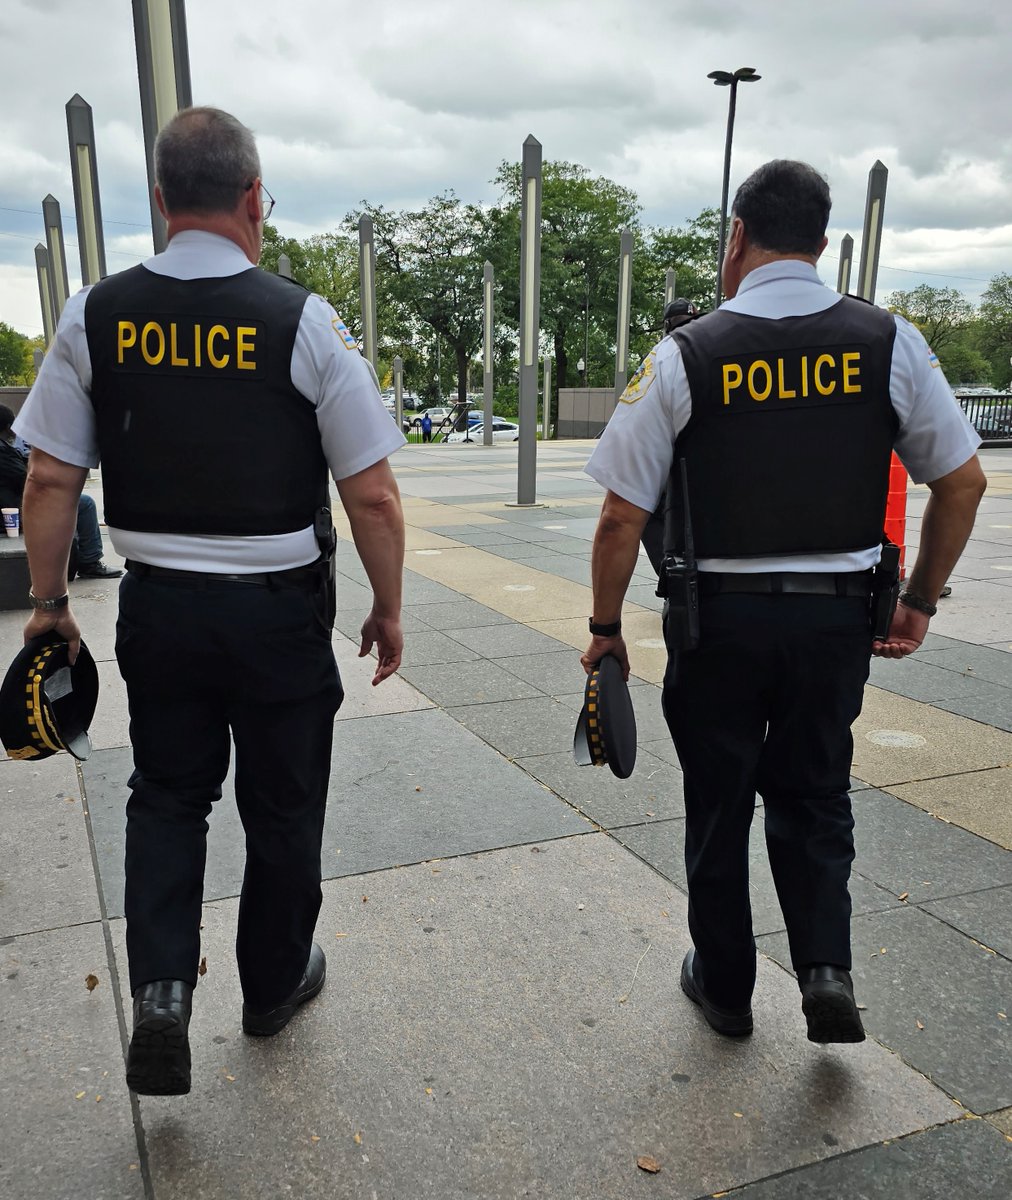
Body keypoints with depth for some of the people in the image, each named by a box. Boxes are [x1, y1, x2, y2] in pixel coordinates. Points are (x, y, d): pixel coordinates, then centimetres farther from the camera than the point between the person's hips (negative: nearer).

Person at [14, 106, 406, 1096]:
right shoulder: (304, 321, -10)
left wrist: (49, 602, 12)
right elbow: (374, 497, -11)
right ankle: (274, 983, 37)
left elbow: (48, 480, -1)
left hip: (156, 606, 2)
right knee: (282, 806, 17)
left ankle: (160, 988, 10)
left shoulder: (95, 315, -2)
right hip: (279, 613, -2)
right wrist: (388, 610, 2)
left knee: (166, 793, 22)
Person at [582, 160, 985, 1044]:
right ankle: (827, 965, 12)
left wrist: (606, 626, 3)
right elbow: (964, 482, 3)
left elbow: (622, 517, -9)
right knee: (814, 795, 22)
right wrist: (920, 601, 14)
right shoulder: (890, 343, -2)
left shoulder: (685, 356, -10)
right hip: (837, 615, 2)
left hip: (718, 616, -2)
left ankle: (724, 984, 32)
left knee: (719, 803, 16)